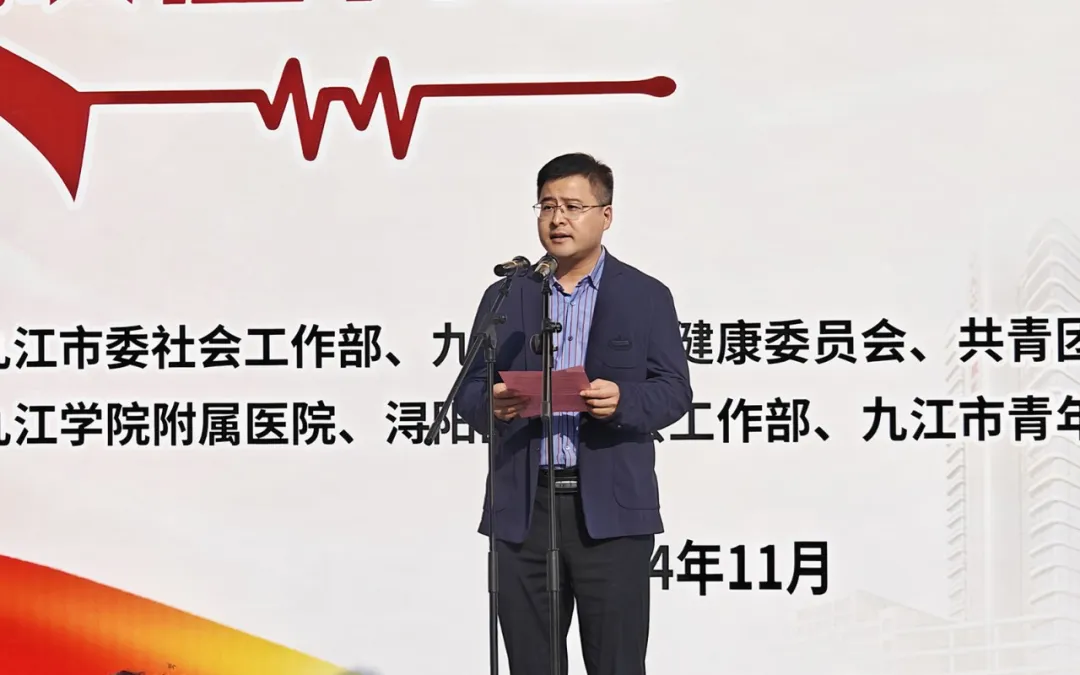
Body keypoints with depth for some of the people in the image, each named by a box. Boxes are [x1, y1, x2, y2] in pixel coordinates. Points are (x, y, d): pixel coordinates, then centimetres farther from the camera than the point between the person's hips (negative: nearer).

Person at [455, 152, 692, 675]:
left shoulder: (646, 297, 7)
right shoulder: (505, 297, 12)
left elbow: (674, 391, 1)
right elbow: (468, 393, 9)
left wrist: (623, 401, -19)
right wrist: (492, 405, -14)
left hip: (611, 512, -2)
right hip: (522, 510, 3)